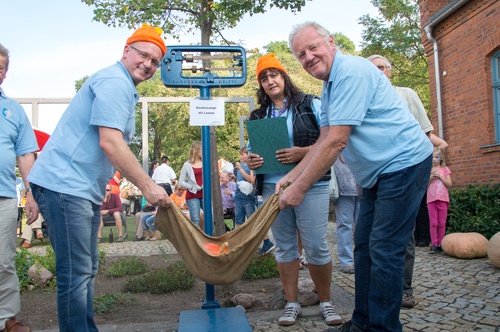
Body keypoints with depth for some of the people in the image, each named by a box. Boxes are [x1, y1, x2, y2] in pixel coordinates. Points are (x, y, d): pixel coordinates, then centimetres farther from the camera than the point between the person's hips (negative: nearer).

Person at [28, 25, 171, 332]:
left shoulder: (124, 88, 21)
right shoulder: (115, 81, -12)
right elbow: (109, 143, -22)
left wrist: (149, 184, 16)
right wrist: (147, 186, -18)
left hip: (85, 190, 11)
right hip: (65, 184, -11)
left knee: (86, 270, 17)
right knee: (76, 274, -6)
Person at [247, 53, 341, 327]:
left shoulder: (310, 104, 3)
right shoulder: (258, 116, 14)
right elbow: (252, 149, 18)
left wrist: (304, 152, -19)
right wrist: (251, 161, -6)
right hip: (272, 187, 4)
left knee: (316, 246, -4)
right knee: (284, 247, 9)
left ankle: (326, 302, 16)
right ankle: (292, 304, 21)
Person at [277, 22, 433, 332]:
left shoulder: (351, 72, -18)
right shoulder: (330, 86, 14)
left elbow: (336, 142, -24)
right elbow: (323, 142, 14)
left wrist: (299, 188, -19)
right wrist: (291, 176, 7)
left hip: (403, 164, -10)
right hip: (379, 172, 10)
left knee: (384, 251, -8)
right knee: (364, 246, 12)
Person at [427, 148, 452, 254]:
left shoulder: (445, 169, 9)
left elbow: (449, 184, 0)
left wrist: (439, 176, -8)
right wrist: (431, 177, -9)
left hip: (443, 199, 0)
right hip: (431, 199, 0)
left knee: (442, 223, 2)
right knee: (433, 223, -3)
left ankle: (440, 244, 9)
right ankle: (433, 244, -2)